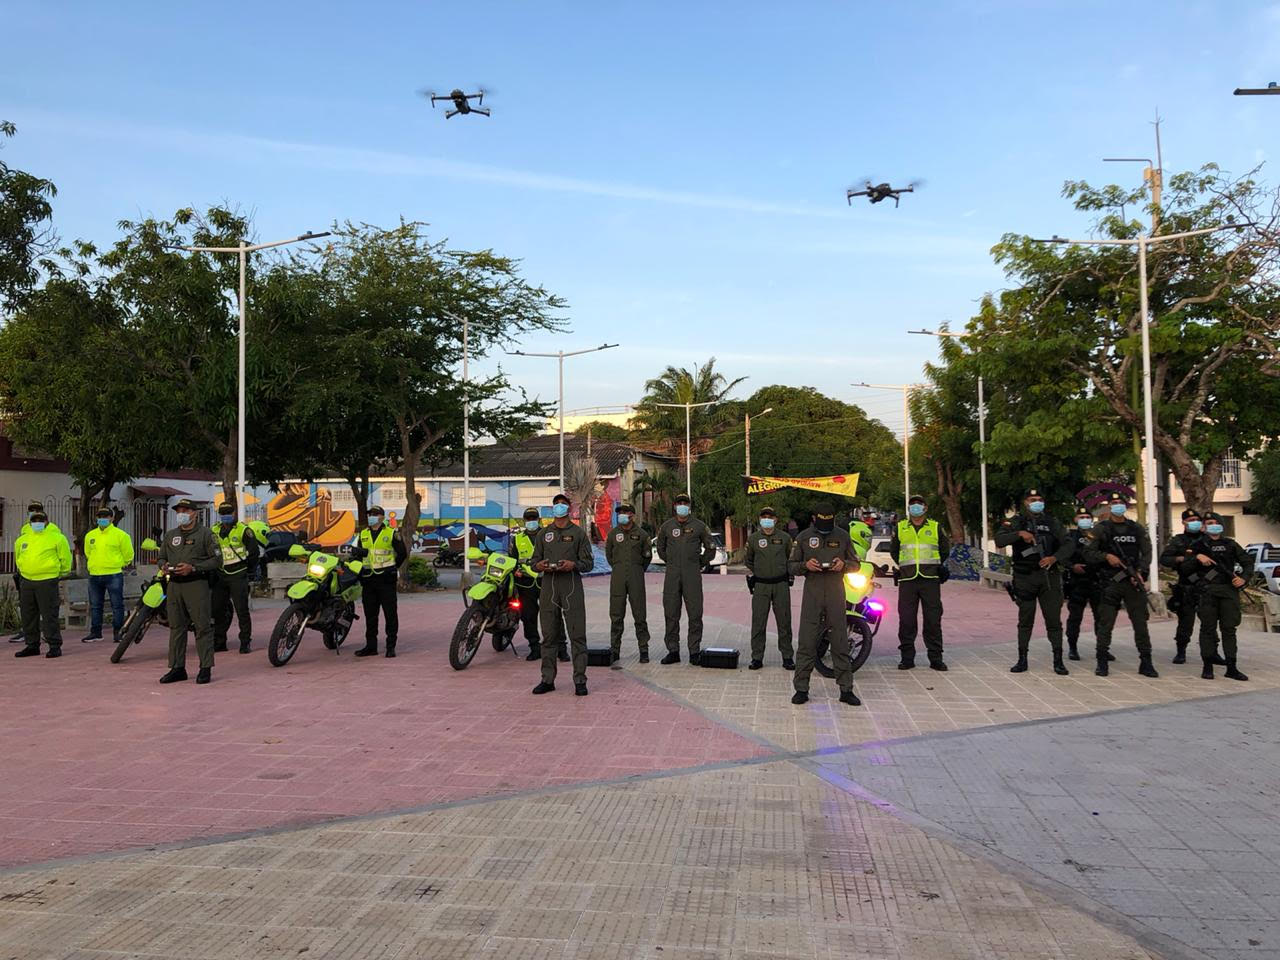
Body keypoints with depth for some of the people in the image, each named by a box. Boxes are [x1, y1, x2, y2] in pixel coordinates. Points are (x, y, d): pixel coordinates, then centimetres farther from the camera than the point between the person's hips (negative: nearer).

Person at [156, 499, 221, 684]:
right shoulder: (170, 534, 18)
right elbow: (161, 557, 25)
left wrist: (193, 568, -14)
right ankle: (177, 668, 14)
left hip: (196, 584, -6)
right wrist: (164, 565, 1)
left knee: (203, 627, -6)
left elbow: (217, 559, -5)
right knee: (176, 627, 7)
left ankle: (205, 668, -2)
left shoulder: (205, 533, 1)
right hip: (174, 584, 6)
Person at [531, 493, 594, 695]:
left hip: (571, 586, -3)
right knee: (549, 635, 5)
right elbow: (534, 560, 17)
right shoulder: (543, 533, 17)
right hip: (549, 586, 3)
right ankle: (548, 679, 12)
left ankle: (580, 680, -4)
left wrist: (573, 565, -15)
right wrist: (539, 565, -6)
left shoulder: (578, 533, 9)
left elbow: (588, 563, 4)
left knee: (577, 635, -6)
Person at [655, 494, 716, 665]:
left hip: (692, 574, -2)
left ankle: (695, 651, 5)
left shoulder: (699, 526, 3)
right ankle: (673, 651, 9)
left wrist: (700, 564, 9)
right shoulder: (666, 527, 8)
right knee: (671, 613, 2)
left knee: (695, 613, -2)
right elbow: (661, 548, 23)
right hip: (672, 574, 2)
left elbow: (710, 548, 12)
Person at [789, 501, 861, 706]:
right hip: (811, 594, -1)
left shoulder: (843, 536, 9)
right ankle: (801, 688, 5)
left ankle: (846, 689, 8)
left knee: (840, 642, 2)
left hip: (836, 594, 1)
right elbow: (792, 566, 9)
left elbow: (855, 563, 14)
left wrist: (843, 564, -8)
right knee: (807, 642, -2)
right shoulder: (803, 537, 6)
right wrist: (806, 565, -12)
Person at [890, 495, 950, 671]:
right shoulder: (900, 528, 11)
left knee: (933, 619, -1)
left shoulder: (935, 527, 9)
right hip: (907, 580, 1)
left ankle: (935, 658, 5)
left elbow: (945, 550, 20)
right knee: (906, 619, -1)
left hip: (930, 579, -1)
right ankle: (907, 657, 7)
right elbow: (893, 550, 23)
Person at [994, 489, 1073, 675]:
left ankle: (1058, 661, 5)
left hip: (1049, 576, 1)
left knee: (1053, 619, -1)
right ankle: (1022, 660, 13)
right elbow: (999, 540, -9)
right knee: (1025, 620, 6)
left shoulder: (1052, 523, 10)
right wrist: (1020, 534, -23)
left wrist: (1054, 558, -13)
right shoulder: (1015, 522, 5)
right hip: (1025, 577, -1)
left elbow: (1068, 544, 4)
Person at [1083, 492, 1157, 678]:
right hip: (1110, 582, -2)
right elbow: (1088, 553, 1)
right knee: (1105, 622, -1)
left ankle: (1145, 662, 7)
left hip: (1133, 581, 2)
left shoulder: (1137, 528, 11)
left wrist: (1139, 571, -7)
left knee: (1140, 622, 1)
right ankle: (1102, 662, 7)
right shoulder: (1101, 529, 4)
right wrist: (1107, 556, -15)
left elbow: (1147, 553, 7)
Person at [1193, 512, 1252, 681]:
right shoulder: (1199, 545, 8)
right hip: (1208, 591, -2)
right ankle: (1207, 666, 5)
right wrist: (1197, 557, -13)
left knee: (1229, 629, 2)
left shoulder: (1230, 544, 13)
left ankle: (1231, 668, 4)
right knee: (1208, 628, 0)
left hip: (1229, 589, 2)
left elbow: (1248, 562, 14)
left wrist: (1243, 578, -2)